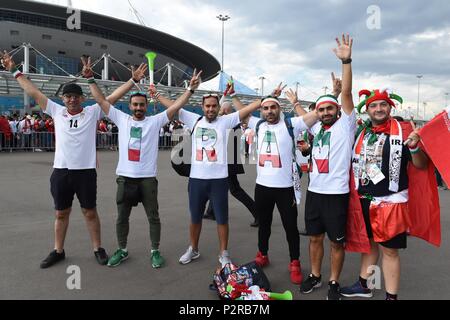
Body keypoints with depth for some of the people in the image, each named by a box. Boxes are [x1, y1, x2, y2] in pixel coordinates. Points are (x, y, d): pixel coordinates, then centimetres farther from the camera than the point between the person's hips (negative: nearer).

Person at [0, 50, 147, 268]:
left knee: (90, 212, 9)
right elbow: (33, 92, 11)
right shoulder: (56, 111, 6)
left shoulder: (92, 112, 1)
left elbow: (113, 96, -2)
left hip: (86, 171, -2)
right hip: (61, 171, 2)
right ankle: (58, 251, 28)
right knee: (61, 213, 14)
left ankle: (98, 249, 22)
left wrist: (133, 80, -6)